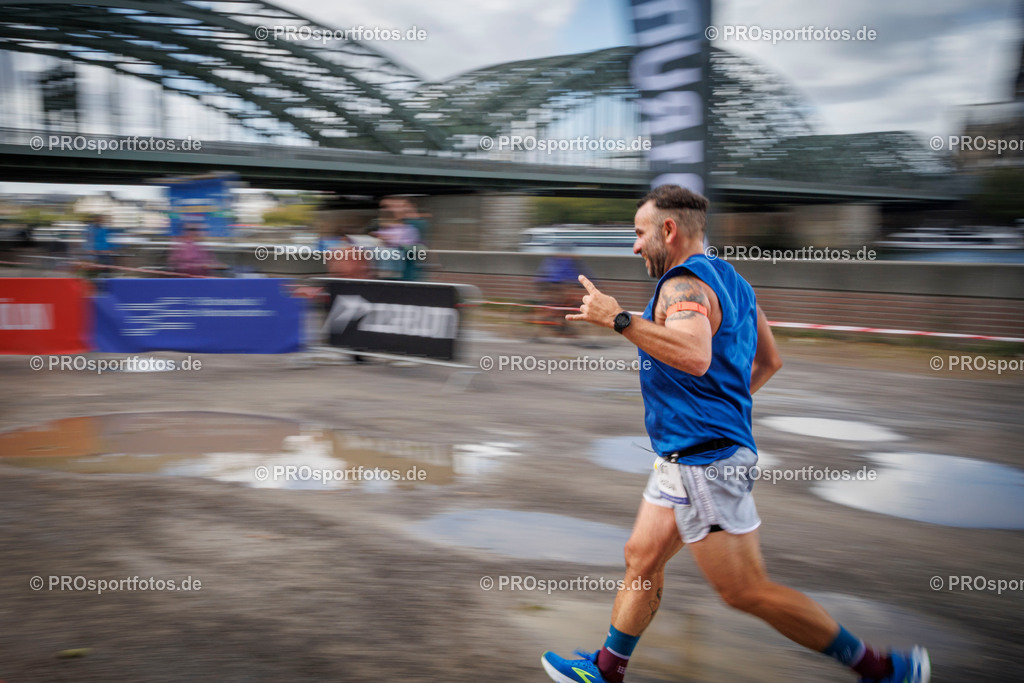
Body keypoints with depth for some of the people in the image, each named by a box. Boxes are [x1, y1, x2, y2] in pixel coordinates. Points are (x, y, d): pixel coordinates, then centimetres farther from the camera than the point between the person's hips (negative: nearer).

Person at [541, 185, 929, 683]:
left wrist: (619, 319, -34)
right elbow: (769, 361, 23)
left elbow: (696, 356, -38)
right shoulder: (729, 280, 14)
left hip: (705, 460, -10)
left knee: (746, 592, -3)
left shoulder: (684, 284, -17)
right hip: (688, 457, 10)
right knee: (642, 558, 15)